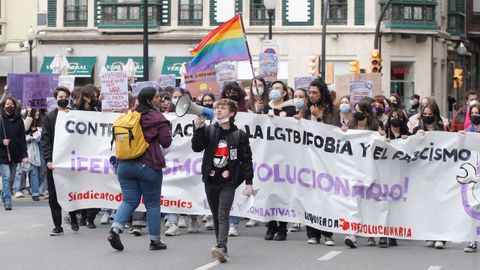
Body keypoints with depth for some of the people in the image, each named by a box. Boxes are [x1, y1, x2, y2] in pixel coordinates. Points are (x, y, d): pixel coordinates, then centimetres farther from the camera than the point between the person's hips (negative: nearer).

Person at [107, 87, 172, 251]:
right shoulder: (157, 118, -8)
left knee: (129, 200, 9)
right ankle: (155, 240, 11)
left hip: (125, 164, 5)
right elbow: (166, 142, -7)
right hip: (148, 166, -5)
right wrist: (167, 128, 11)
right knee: (152, 203, 6)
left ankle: (115, 229, -13)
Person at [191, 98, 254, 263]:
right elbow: (196, 147, -4)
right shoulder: (209, 131, 6)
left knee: (223, 215, -16)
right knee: (216, 216, 10)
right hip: (211, 180, 4)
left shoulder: (239, 135, 0)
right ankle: (221, 249, 20)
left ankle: (221, 247, -29)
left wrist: (248, 182, -5)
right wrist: (198, 129, -16)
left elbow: (246, 160, 1)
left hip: (228, 181, -4)